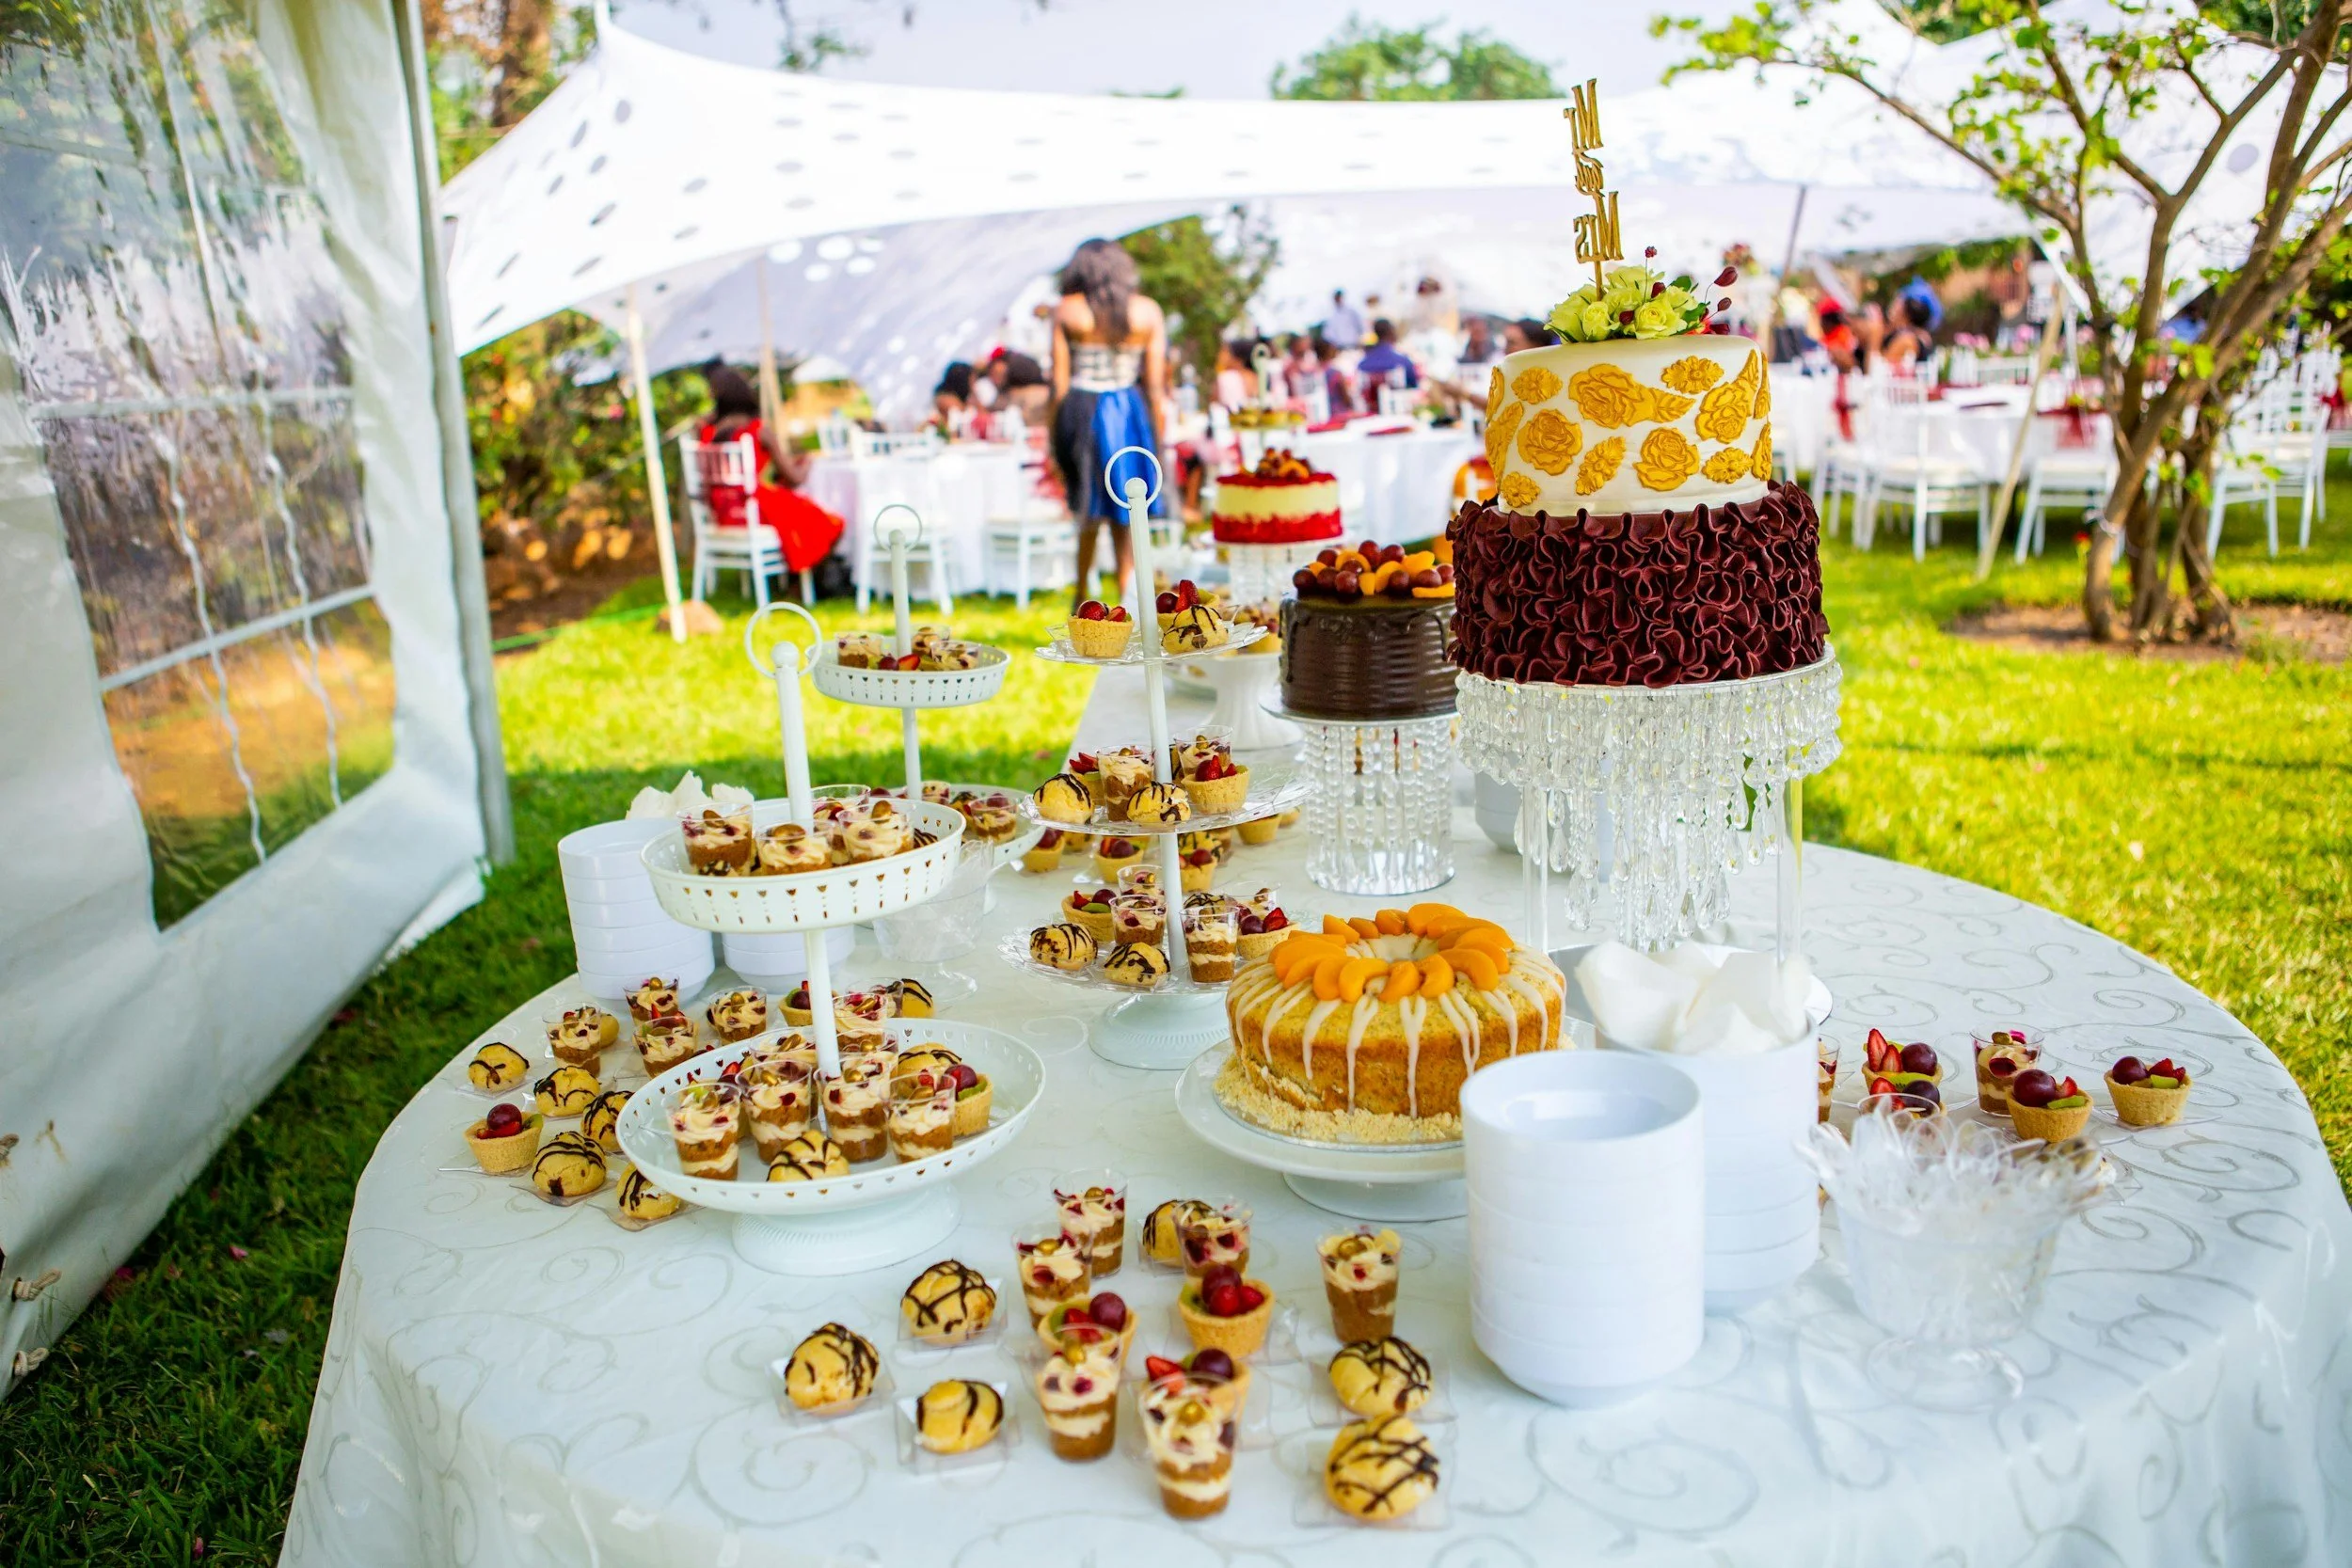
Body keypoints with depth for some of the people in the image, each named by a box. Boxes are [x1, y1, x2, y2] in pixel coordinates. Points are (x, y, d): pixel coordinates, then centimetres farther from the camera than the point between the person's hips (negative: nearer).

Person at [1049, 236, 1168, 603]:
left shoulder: (1066, 311, 0)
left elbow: (1059, 382, -2)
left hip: (1080, 411, 0)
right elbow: (1156, 383, 0)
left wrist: (1056, 439, 4)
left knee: (1088, 516, 15)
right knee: (1127, 522, 8)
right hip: (1130, 412, 0)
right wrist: (1159, 435, 8)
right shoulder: (1148, 311, 2)